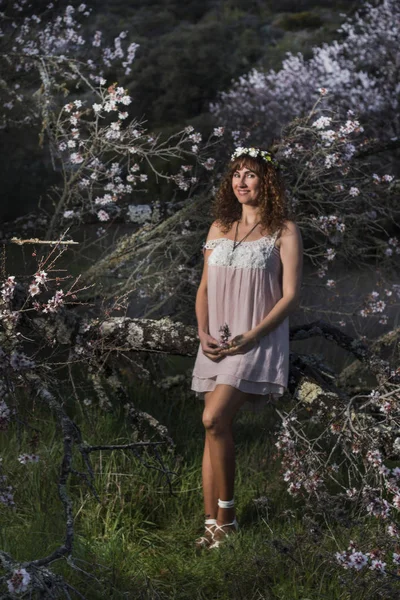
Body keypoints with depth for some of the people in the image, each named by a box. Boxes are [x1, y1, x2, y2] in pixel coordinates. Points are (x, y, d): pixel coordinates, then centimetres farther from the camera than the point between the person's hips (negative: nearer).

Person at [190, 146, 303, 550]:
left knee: (214, 419, -21)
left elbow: (290, 296, -6)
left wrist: (251, 336, -16)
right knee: (214, 429, 2)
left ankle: (226, 514, -8)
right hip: (216, 344, 6)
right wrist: (203, 332, -2)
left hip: (257, 343, -6)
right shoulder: (219, 228, 15)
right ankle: (212, 524, 7)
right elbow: (204, 288, 16)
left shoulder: (283, 231, -1)